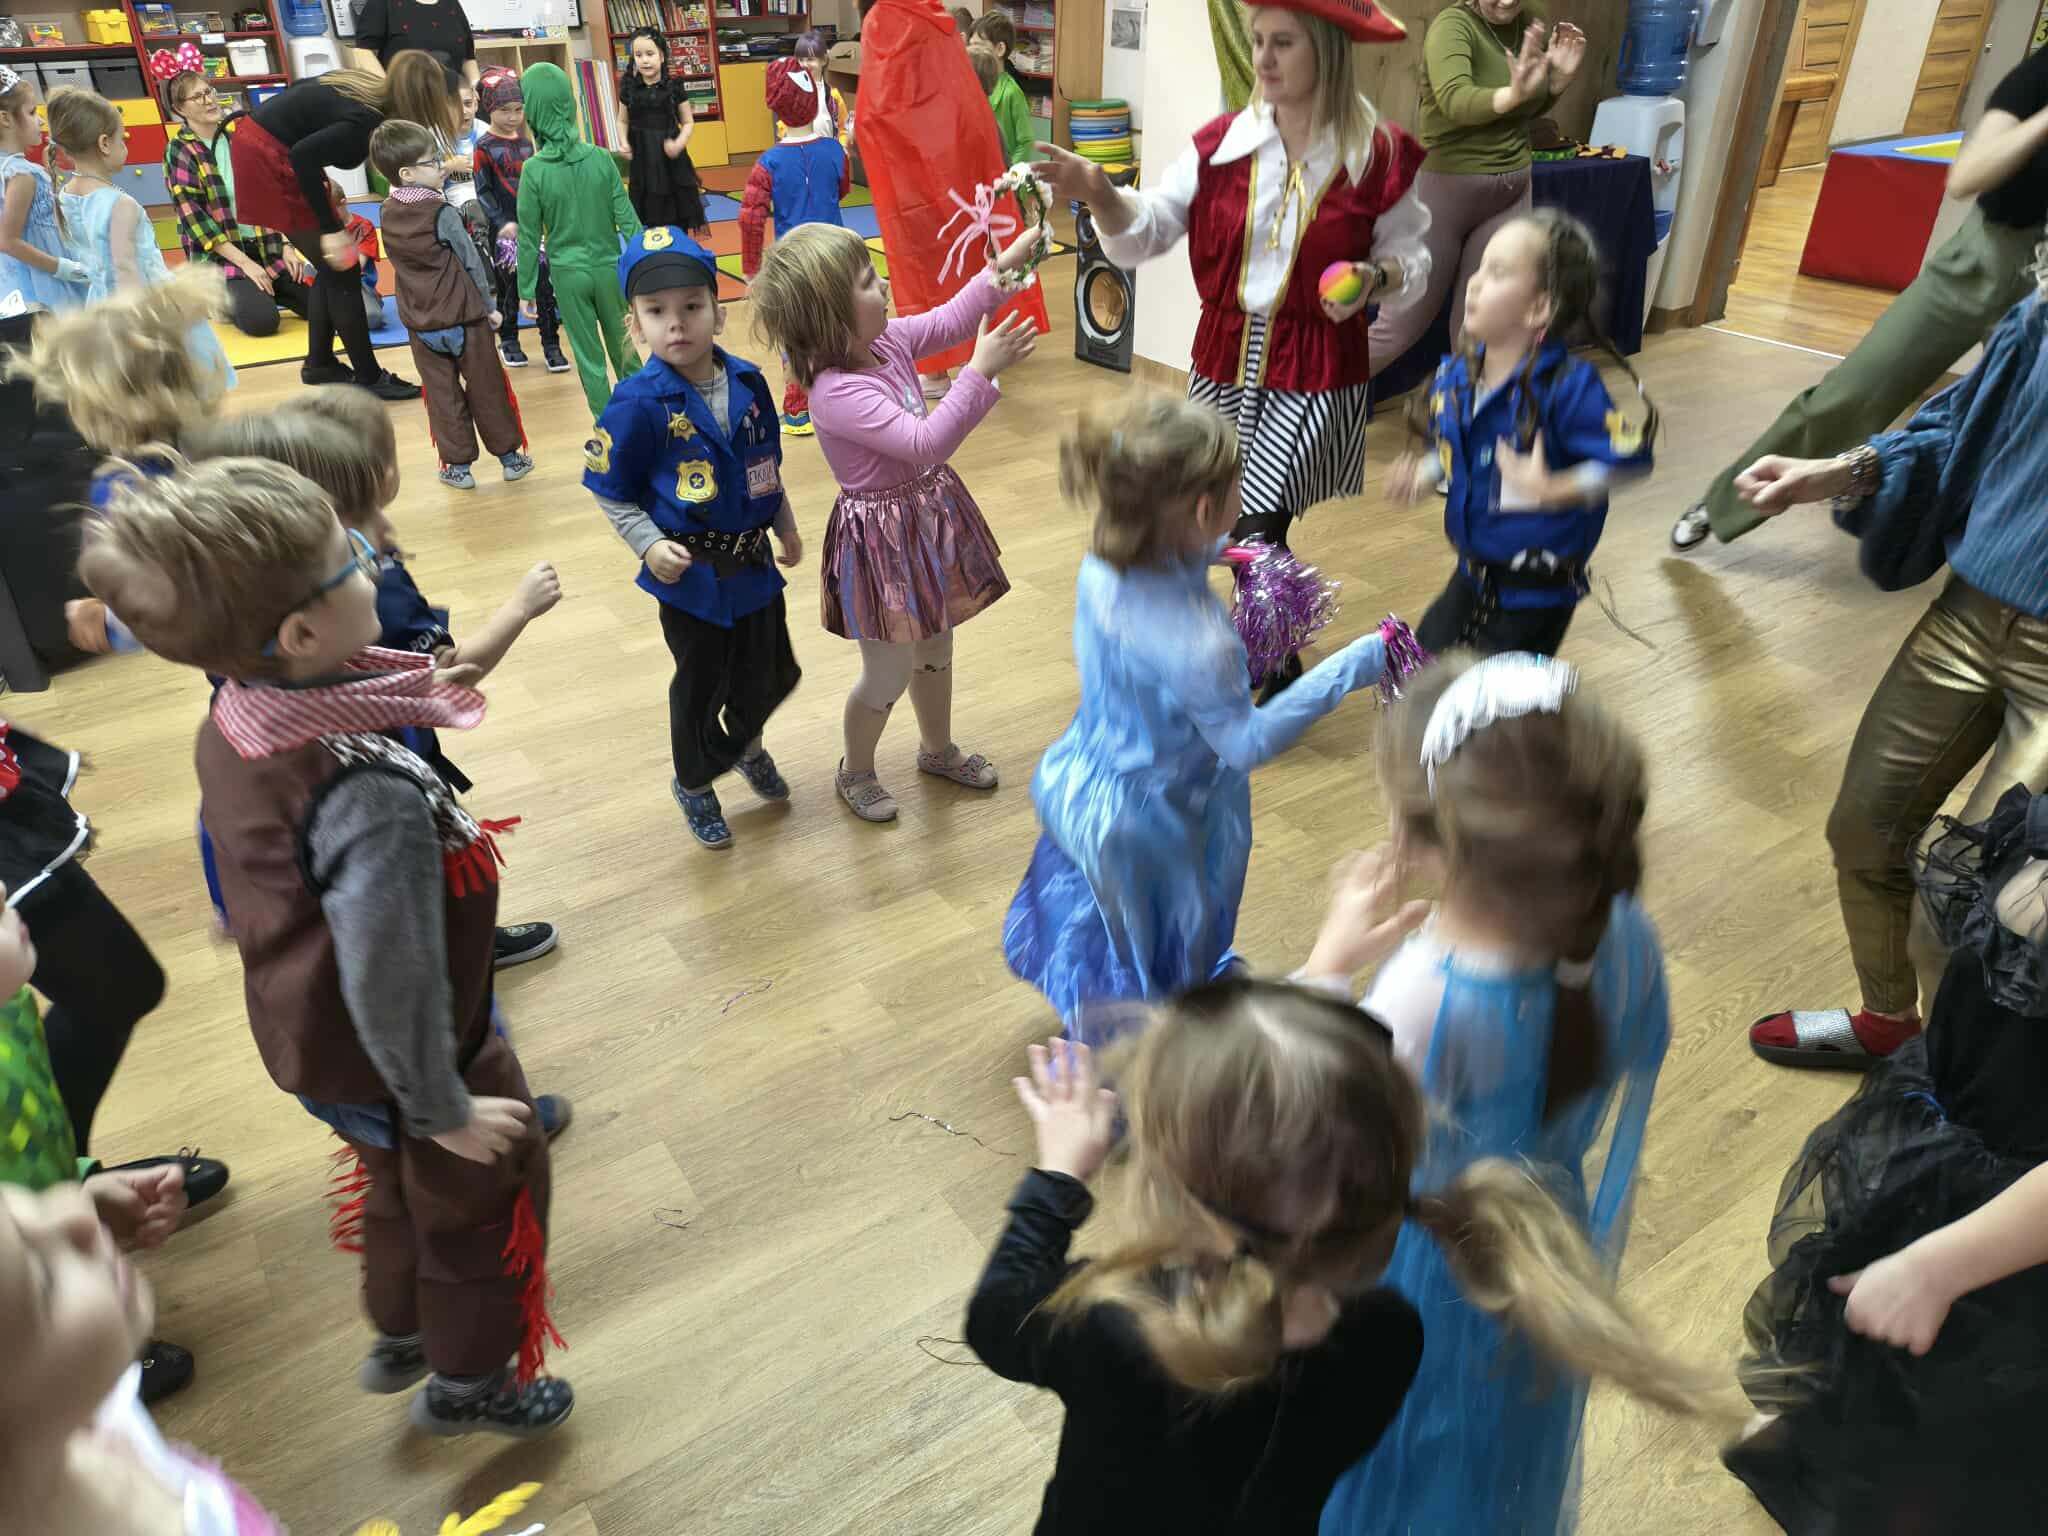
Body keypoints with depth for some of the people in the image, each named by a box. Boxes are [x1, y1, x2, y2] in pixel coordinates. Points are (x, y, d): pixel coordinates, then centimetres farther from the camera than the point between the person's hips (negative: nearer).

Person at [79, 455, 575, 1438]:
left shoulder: (231, 722, -12)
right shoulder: (370, 793, -40)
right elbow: (391, 977, -31)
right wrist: (441, 1107, -16)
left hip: (308, 1041, 8)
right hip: (409, 1063, -7)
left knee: (399, 1190, 33)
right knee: (481, 1204, 21)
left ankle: (400, 1336, 59)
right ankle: (471, 1383, 47)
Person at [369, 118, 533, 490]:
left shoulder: (388, 214, 1)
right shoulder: (443, 213, -16)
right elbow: (472, 264, -12)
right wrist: (488, 306, 1)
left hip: (420, 322, 4)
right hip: (464, 316, -4)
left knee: (442, 394, 10)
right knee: (487, 388, 8)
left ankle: (457, 466, 13)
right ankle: (510, 456, 18)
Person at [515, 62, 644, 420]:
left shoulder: (534, 170, -12)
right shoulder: (600, 159, -8)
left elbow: (529, 237, -7)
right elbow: (627, 219, -5)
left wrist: (526, 291, 3)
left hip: (569, 275, -1)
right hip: (608, 269, 2)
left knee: (590, 359, 9)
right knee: (624, 350, 16)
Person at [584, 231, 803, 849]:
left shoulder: (748, 383, -3)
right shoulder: (639, 402, -17)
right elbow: (610, 489, -8)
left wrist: (786, 525, 16)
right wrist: (649, 545, -18)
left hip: (754, 560, 5)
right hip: (690, 569, -5)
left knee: (771, 673, 16)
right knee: (701, 683, 10)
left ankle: (746, 745, 50)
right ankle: (694, 784, 37)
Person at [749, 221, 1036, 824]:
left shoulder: (885, 341, -5)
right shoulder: (836, 392, -29)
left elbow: (948, 320, 11)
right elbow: (925, 443, -34)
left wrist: (1003, 266, 3)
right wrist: (981, 372, -34)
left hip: (929, 515, 8)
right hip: (884, 538, -8)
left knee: (936, 648, 25)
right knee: (890, 675, 9)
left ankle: (938, 748, 49)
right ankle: (855, 771, 36)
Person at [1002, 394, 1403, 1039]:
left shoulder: (1103, 565, -18)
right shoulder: (1196, 645, -41)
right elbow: (1247, 742, -24)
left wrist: (1211, 552, -2)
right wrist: (1354, 665, -24)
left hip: (1077, 785, 8)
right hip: (1148, 826, -8)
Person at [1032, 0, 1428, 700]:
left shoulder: (1379, 155, -6)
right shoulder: (1222, 141, 0)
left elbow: (1411, 255, 5)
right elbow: (1149, 229, -5)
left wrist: (1374, 278, -17)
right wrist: (1100, 194, -25)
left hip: (1316, 371, -4)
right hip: (1225, 356, 4)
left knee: (1257, 528, -11)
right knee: (1224, 519, 14)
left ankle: (1278, 667, 17)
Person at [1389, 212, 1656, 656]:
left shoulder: (1567, 385, -25)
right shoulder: (1454, 375, -4)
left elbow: (1630, 457, -23)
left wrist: (1555, 490, -32)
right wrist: (1423, 473, -4)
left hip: (1538, 587, -7)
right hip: (1473, 571, 7)